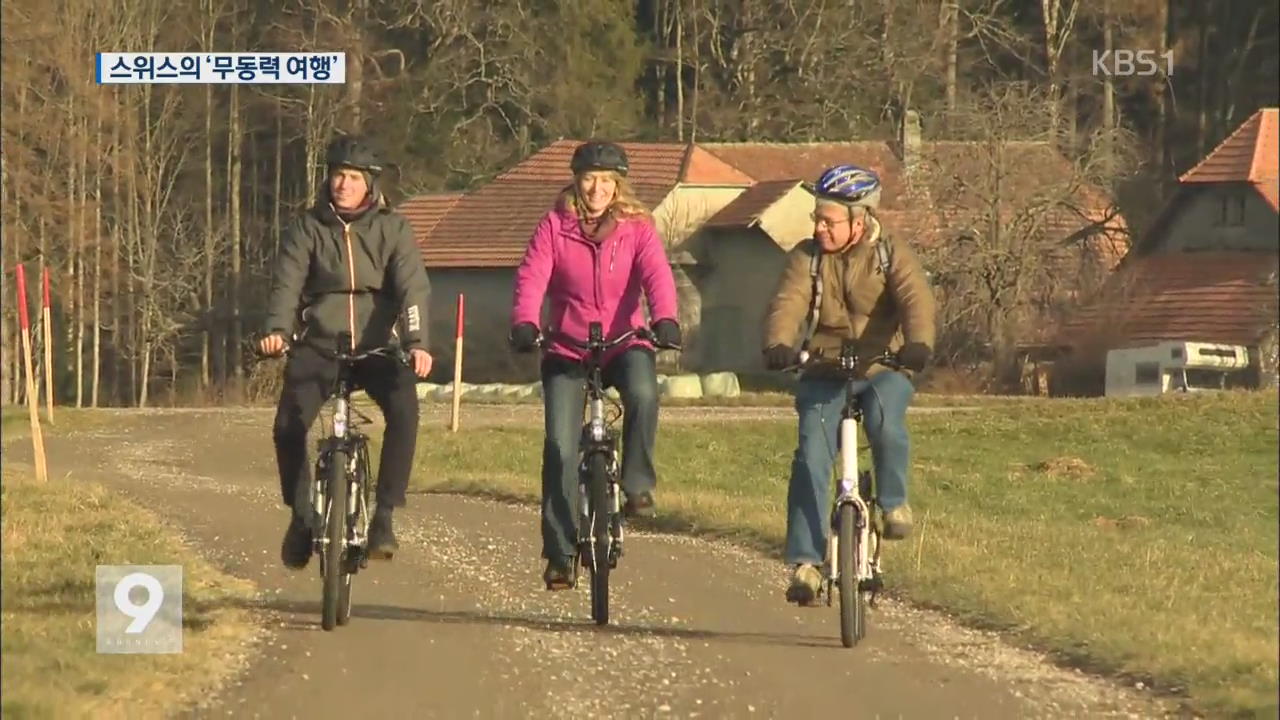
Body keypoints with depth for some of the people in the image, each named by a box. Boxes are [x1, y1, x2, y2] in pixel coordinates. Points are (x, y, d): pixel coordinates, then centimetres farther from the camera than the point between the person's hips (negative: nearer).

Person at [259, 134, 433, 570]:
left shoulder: (392, 229, 2)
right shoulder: (308, 229, 4)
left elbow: (413, 287, -10)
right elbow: (287, 284, -9)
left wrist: (416, 342, -27)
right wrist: (275, 330, -29)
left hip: (378, 346, -1)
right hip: (320, 345, 1)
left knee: (404, 410, -29)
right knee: (289, 424, -20)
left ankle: (384, 514, -18)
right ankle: (300, 515, 3)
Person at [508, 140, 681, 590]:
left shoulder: (636, 228, -1)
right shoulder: (555, 227, -1)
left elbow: (657, 275, -16)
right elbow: (531, 278, -14)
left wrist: (665, 320, -36)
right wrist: (524, 324, -33)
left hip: (625, 344, 0)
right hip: (567, 350, 1)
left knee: (643, 393, -34)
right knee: (560, 448, -9)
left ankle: (638, 484, -13)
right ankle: (560, 553, 1)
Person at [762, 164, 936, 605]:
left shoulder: (892, 255, -3)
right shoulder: (806, 258, 1)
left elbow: (916, 300, -19)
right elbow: (788, 303, -14)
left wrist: (918, 344, -41)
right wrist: (778, 345, -36)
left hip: (882, 368, -1)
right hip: (824, 371, 1)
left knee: (885, 422, -33)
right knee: (812, 455, -15)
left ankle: (894, 501, -9)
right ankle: (805, 561, -13)